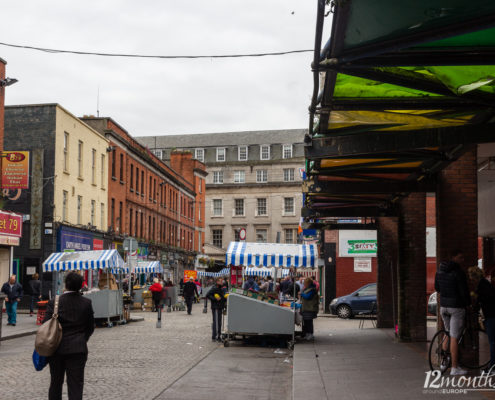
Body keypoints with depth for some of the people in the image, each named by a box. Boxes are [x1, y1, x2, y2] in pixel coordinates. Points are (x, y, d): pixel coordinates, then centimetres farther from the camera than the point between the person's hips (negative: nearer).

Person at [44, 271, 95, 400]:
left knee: (56, 382, 17)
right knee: (76, 384, 1)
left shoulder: (54, 302, -8)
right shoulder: (86, 303, -3)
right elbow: (90, 327, 5)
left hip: (57, 348, 0)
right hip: (78, 349, 0)